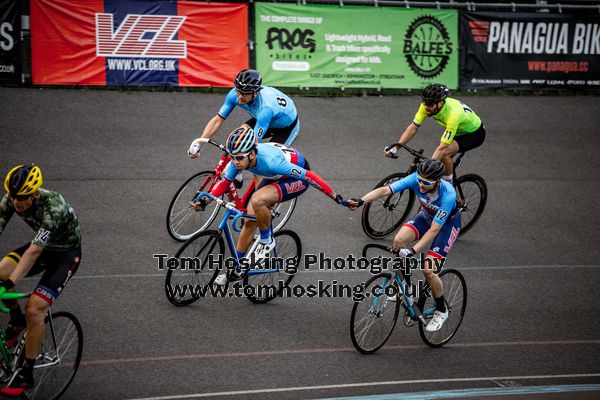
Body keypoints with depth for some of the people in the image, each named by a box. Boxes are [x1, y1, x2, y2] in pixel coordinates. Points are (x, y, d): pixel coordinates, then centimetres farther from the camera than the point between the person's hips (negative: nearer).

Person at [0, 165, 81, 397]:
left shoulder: (53, 207, -36)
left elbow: (34, 251, -42)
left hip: (66, 253, -6)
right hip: (44, 247, 6)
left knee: (34, 310, -20)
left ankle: (26, 375, -7)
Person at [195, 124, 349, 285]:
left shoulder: (270, 161, -40)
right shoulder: (240, 158, -22)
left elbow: (309, 176, -33)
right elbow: (225, 182, -4)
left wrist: (336, 198, -30)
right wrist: (206, 200, -18)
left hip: (297, 178, -7)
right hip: (275, 177, 7)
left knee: (257, 200, -30)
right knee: (250, 221, 0)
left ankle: (267, 241, -6)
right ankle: (237, 269, 17)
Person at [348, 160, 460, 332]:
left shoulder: (448, 195, -39)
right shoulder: (416, 179, -29)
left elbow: (434, 230, -39)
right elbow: (386, 190, -38)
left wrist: (413, 251, -47)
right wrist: (360, 201, -53)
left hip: (447, 223, -5)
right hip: (426, 215, 5)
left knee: (427, 270, -16)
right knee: (399, 239, -24)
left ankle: (441, 311, 10)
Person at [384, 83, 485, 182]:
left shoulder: (452, 115, -41)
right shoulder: (427, 105, -22)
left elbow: (442, 147, -42)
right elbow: (413, 128, -17)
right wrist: (395, 148, -27)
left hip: (475, 134, -7)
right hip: (458, 131, 7)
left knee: (444, 153, -27)